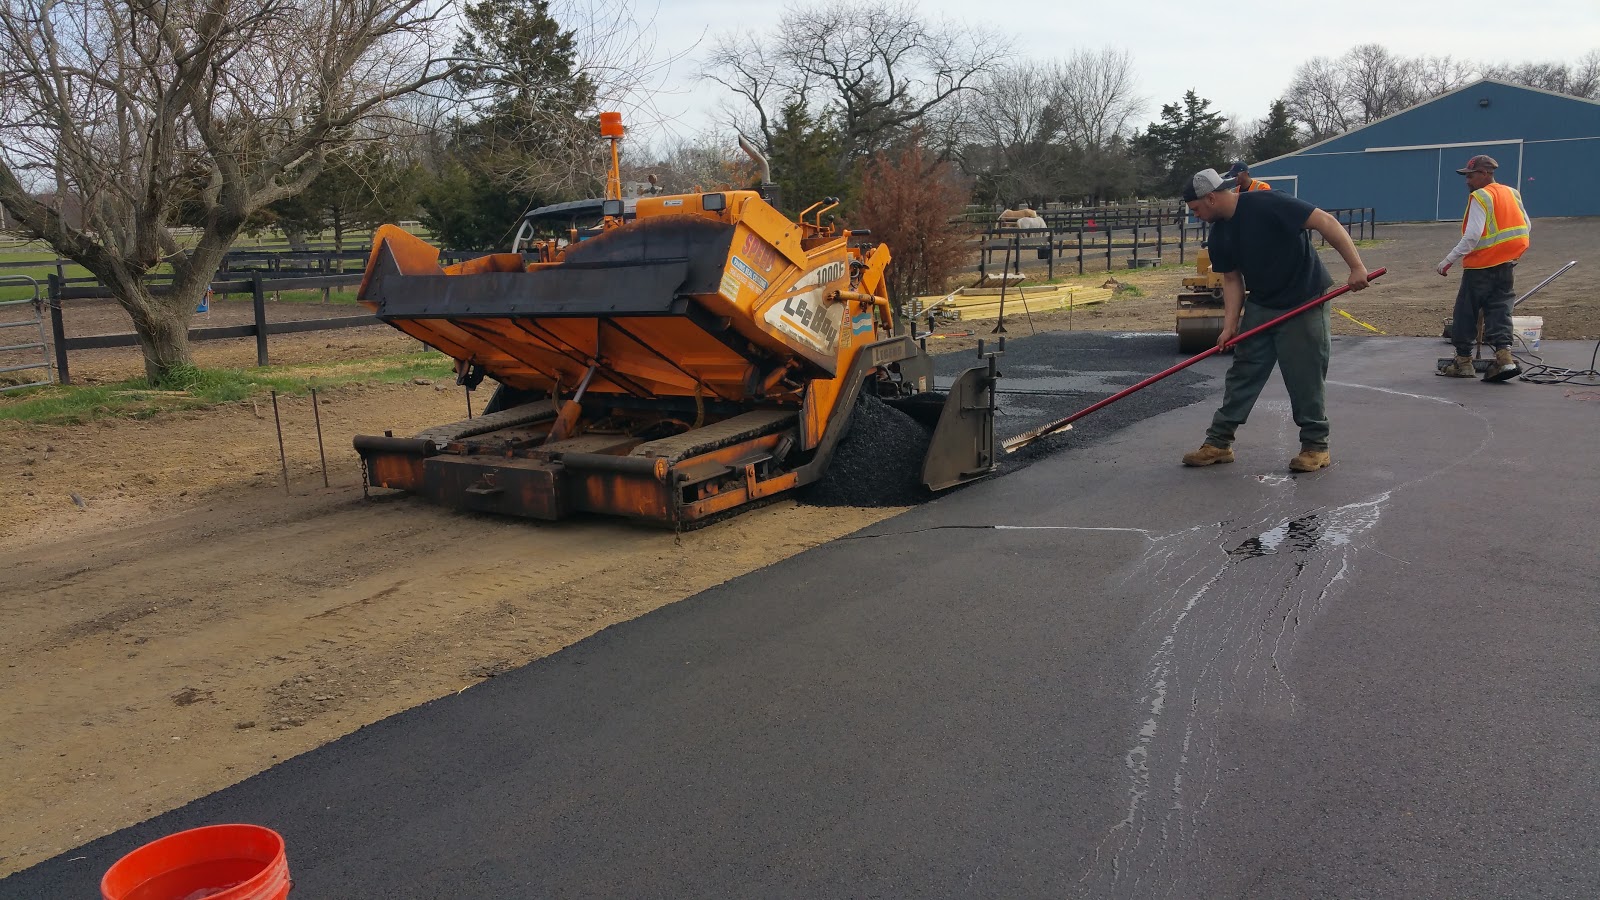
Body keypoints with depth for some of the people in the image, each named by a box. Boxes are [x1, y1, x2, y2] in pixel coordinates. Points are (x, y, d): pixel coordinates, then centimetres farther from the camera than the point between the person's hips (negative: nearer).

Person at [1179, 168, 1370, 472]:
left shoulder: (1266, 204, -22)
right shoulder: (1219, 237, 1)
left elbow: (1325, 222, -23)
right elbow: (1232, 280, 7)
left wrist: (1356, 266, -27)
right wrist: (1230, 325, -6)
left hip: (1304, 303, -7)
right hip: (1259, 307, 7)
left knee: (1307, 378, -1)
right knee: (1242, 374, 6)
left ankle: (1316, 446, 13)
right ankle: (1219, 442, 12)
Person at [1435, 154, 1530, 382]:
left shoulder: (1480, 197, -13)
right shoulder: (1512, 193, 12)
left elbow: (1472, 236, -21)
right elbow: (1525, 227, 16)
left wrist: (1449, 260, -19)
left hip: (1480, 266, -7)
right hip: (1505, 264, 7)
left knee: (1466, 312, 3)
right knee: (1499, 311, 8)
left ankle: (1463, 361, 8)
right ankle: (1504, 356, -7)